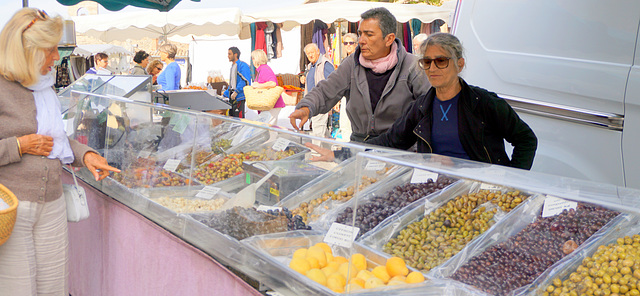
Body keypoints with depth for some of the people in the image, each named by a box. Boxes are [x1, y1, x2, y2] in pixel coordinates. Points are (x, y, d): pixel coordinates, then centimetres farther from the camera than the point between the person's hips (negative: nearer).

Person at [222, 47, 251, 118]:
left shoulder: (242, 65, -9)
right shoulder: (233, 66, 21)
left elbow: (245, 81, -19)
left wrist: (236, 92, -22)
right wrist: (224, 95, 21)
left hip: (239, 97, -9)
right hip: (232, 98, 9)